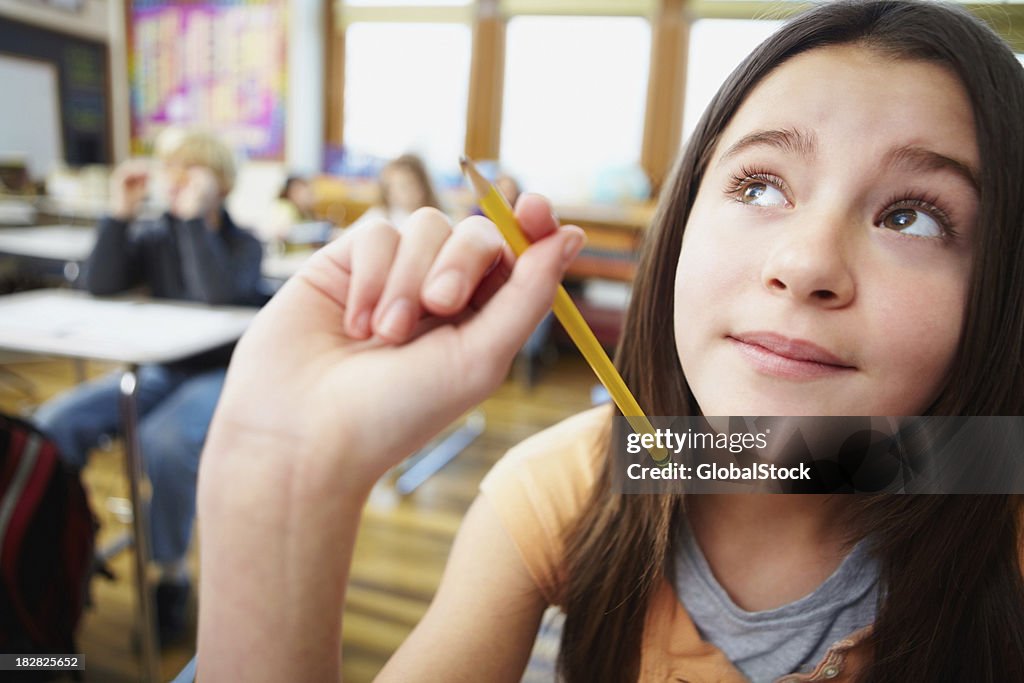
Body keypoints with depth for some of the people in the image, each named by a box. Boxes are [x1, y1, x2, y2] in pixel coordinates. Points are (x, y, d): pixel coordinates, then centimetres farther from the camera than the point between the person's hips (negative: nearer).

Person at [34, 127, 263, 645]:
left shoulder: (244, 245, -4)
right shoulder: (155, 237, 10)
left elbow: (217, 296, -24)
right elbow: (98, 286, -3)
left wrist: (195, 217, -21)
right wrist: (120, 213, -8)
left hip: (222, 374, -5)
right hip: (160, 371, 5)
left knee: (164, 440, -35)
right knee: (54, 423, -18)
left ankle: (171, 574, -13)